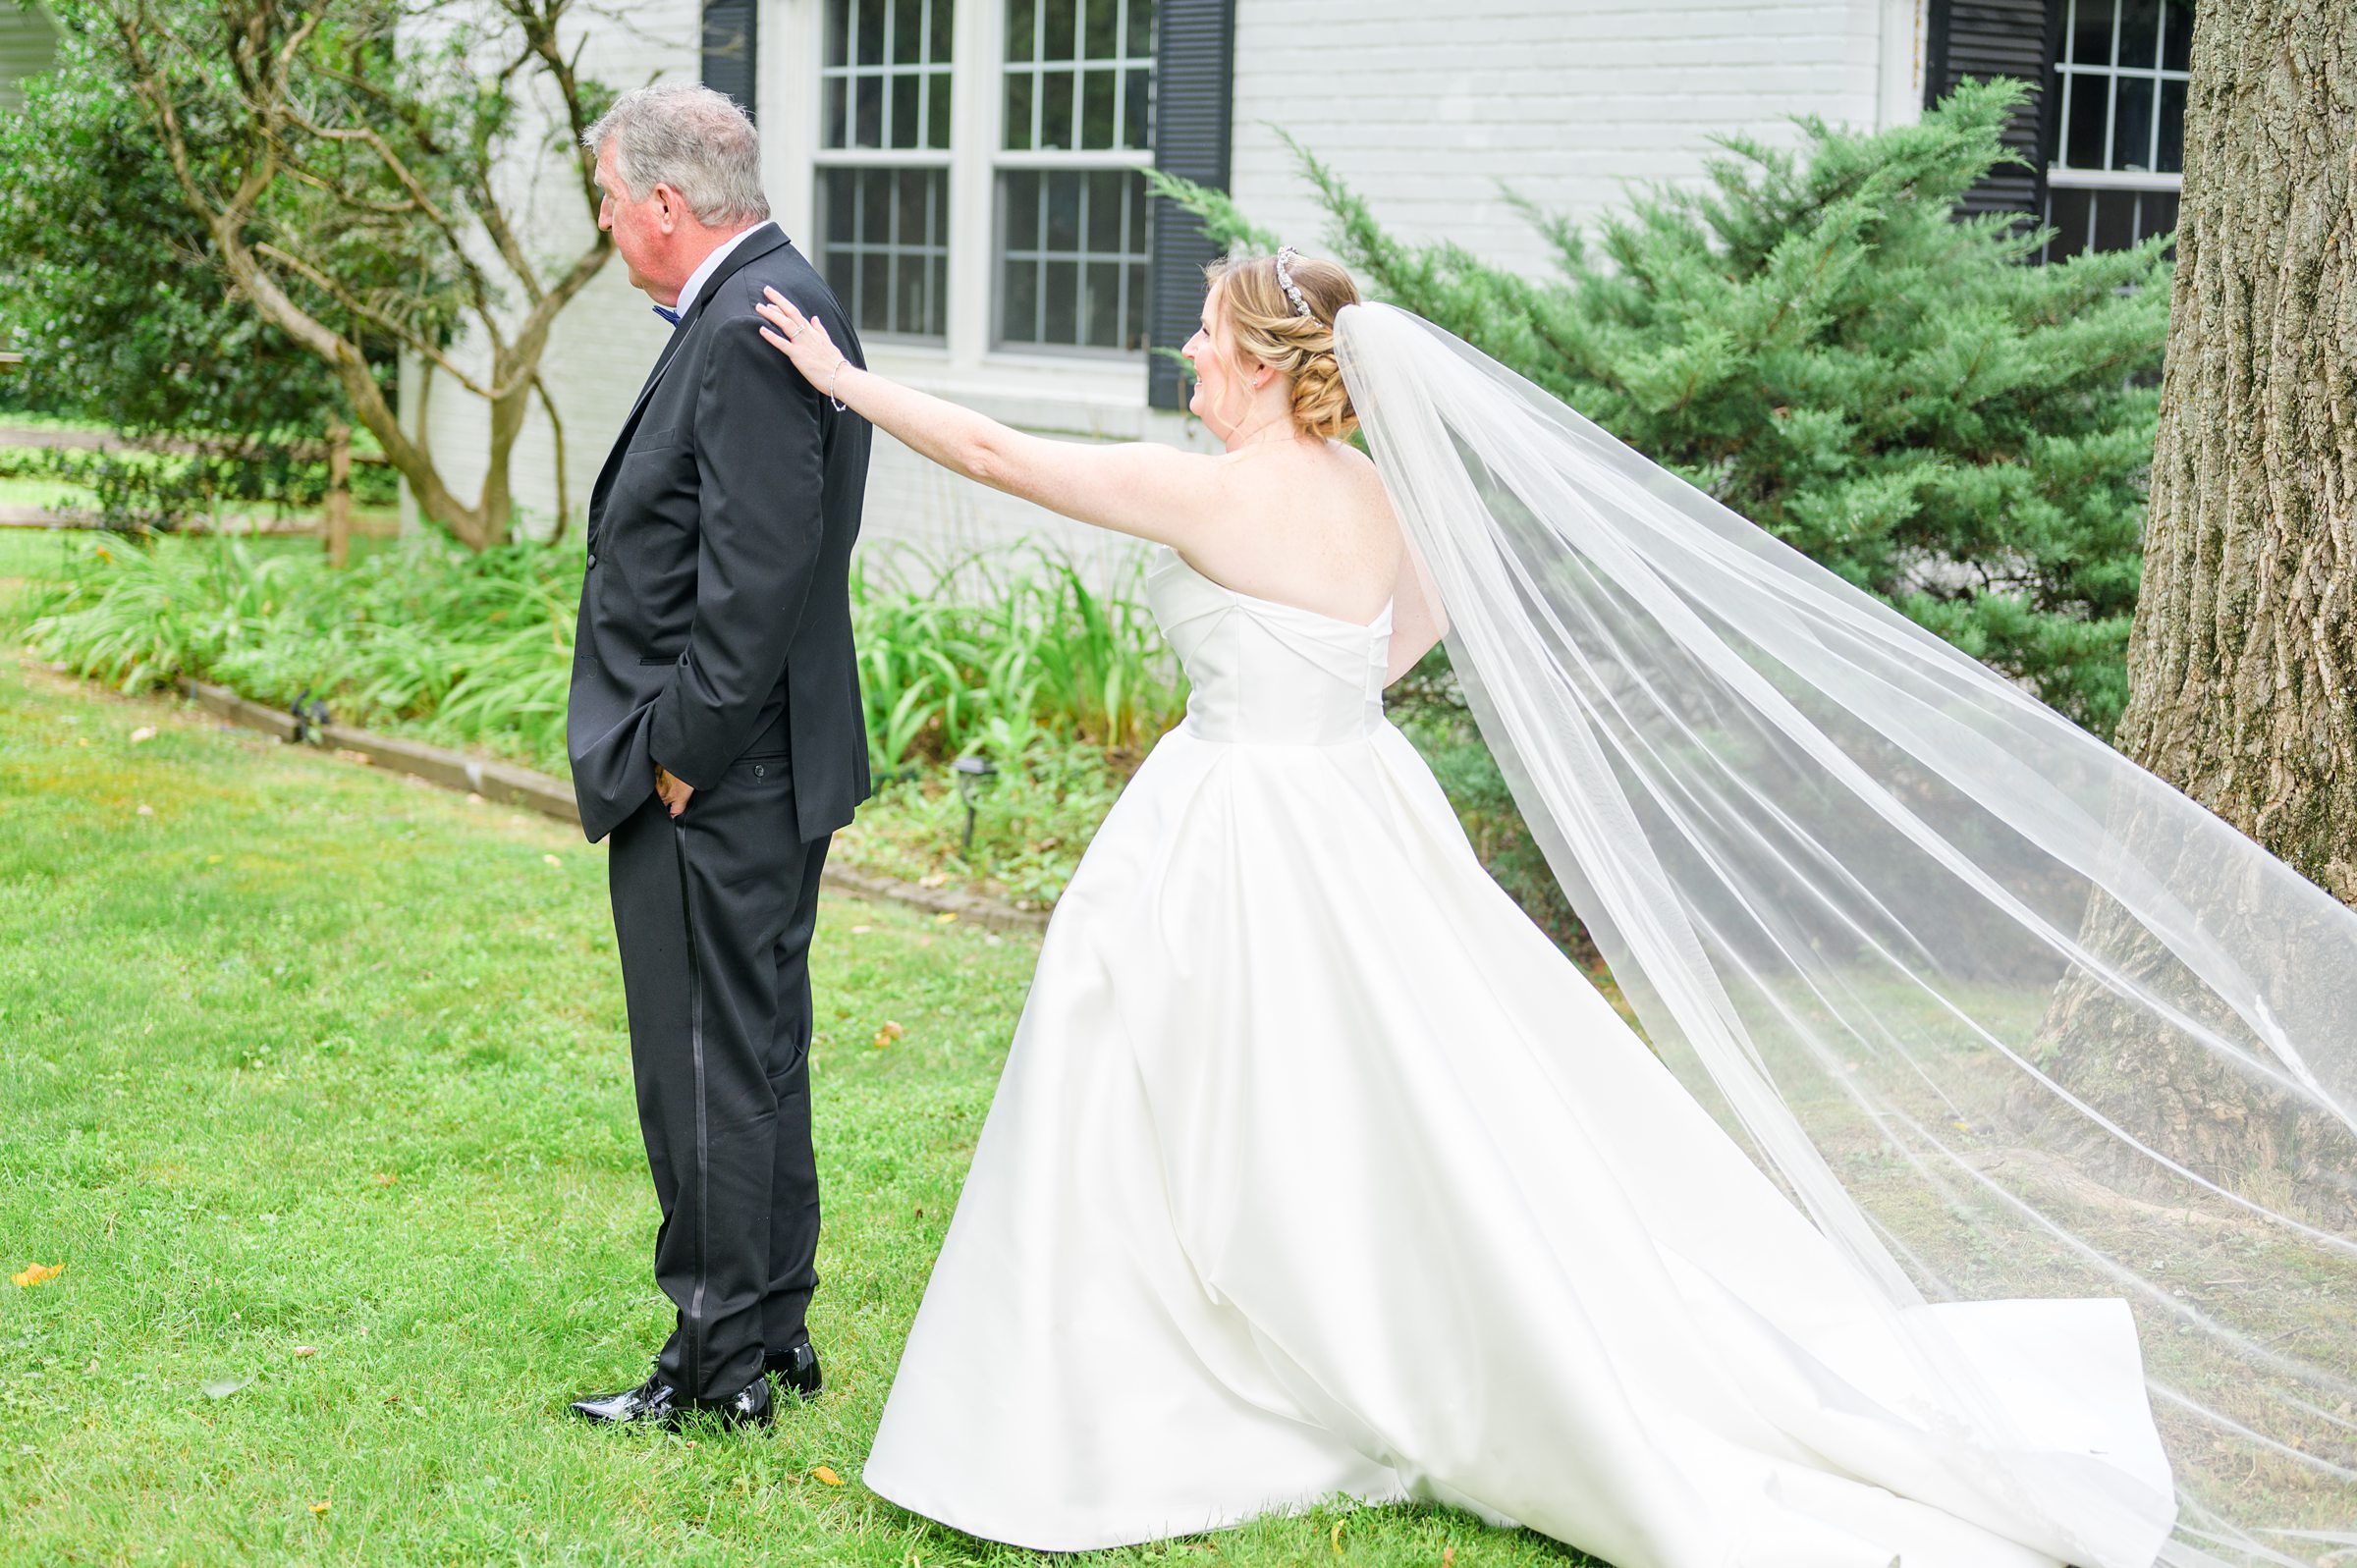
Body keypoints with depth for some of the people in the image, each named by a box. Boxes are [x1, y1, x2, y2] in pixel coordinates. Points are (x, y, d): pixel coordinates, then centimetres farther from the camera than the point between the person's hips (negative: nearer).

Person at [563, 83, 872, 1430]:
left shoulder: (750, 331, -19)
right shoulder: (766, 303, 14)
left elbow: (760, 573, -25)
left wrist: (680, 752, -18)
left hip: (716, 781, -11)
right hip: (748, 769, 11)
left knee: (711, 1063, -1)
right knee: (755, 1053, 17)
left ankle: (723, 1364, 9)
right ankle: (774, 1329, 28)